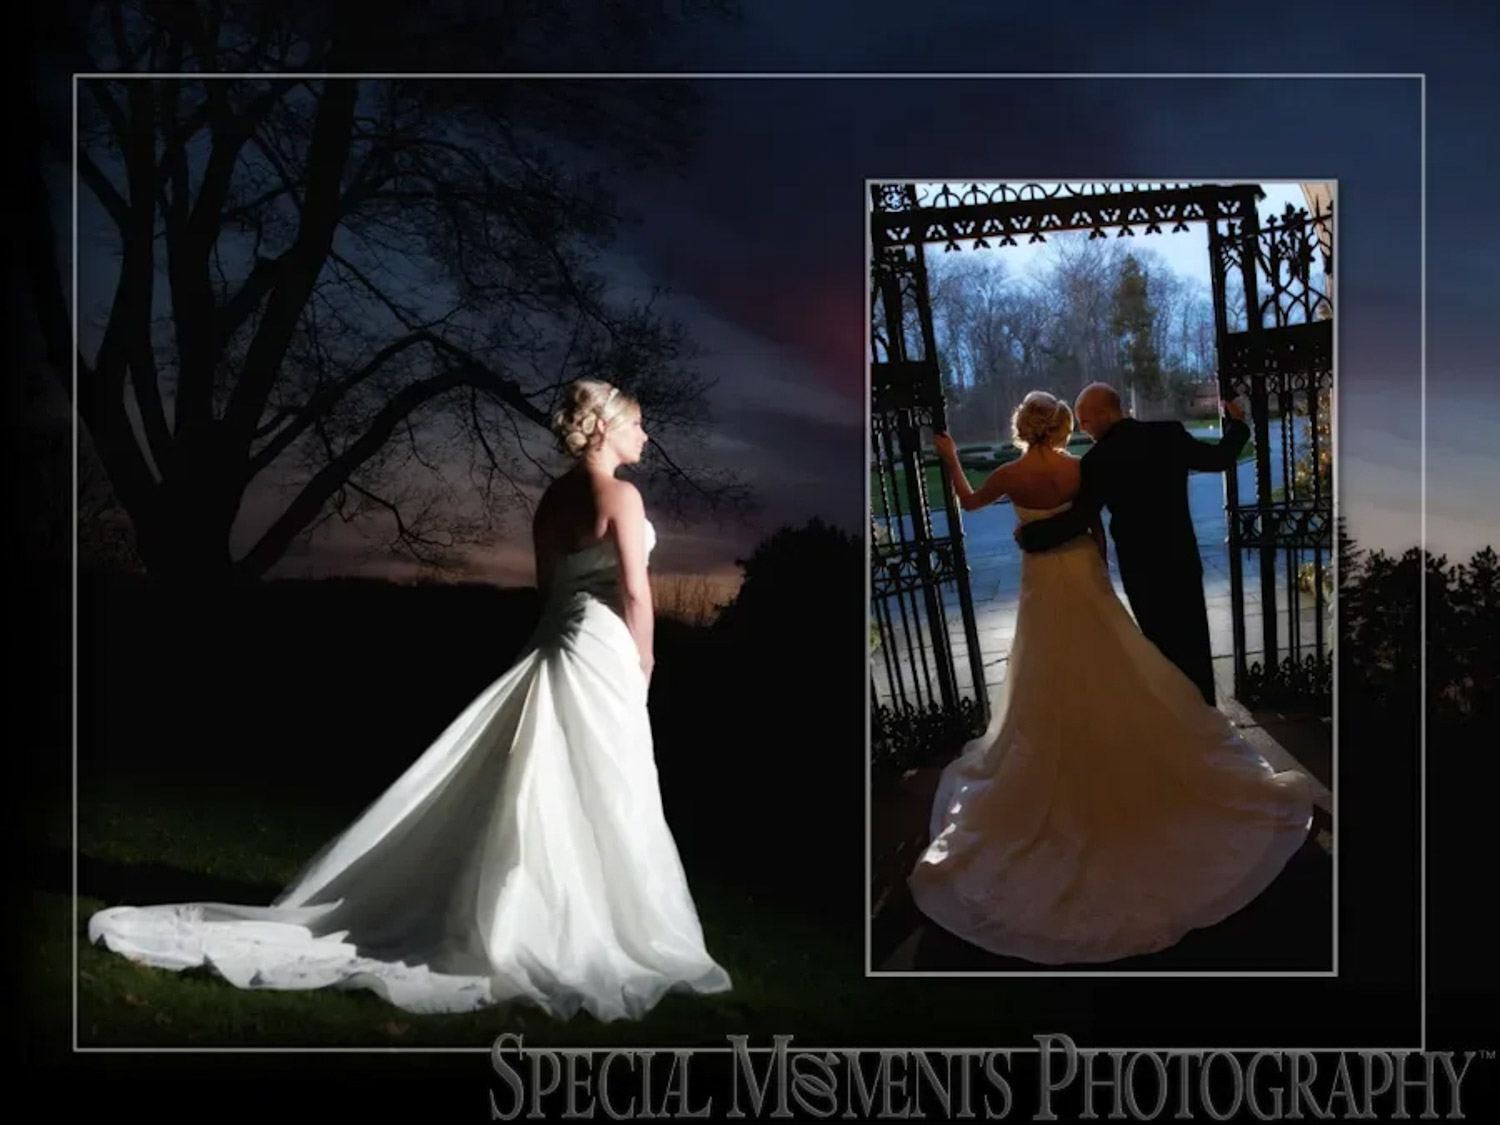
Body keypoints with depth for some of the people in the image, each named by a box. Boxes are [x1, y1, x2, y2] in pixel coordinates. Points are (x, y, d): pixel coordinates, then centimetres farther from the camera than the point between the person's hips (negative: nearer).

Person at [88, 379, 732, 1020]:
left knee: (540, 796, 11)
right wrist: (642, 666, -2)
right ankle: (583, 944, 4)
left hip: (556, 650, 8)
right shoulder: (620, 494, -12)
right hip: (602, 654, -8)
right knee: (596, 802, -2)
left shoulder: (552, 498, 13)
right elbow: (635, 591, -13)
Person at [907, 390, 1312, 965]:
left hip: (1044, 581, -2)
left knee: (1053, 684, 9)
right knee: (1114, 675, 11)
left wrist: (950, 460, 18)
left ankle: (1063, 777, 18)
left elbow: (968, 502, 6)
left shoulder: (1010, 475, -13)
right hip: (1084, 571, 2)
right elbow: (1095, 524, 1)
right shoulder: (1078, 468, -9)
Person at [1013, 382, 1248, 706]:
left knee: (1163, 641, 12)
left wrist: (1028, 535, -8)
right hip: (1182, 555, 3)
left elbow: (1079, 519, -19)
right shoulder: (1170, 433, -5)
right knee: (1193, 639, 16)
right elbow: (1220, 458, 7)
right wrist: (1236, 424, 25)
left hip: (1140, 564, -3)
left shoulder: (1099, 459, -17)